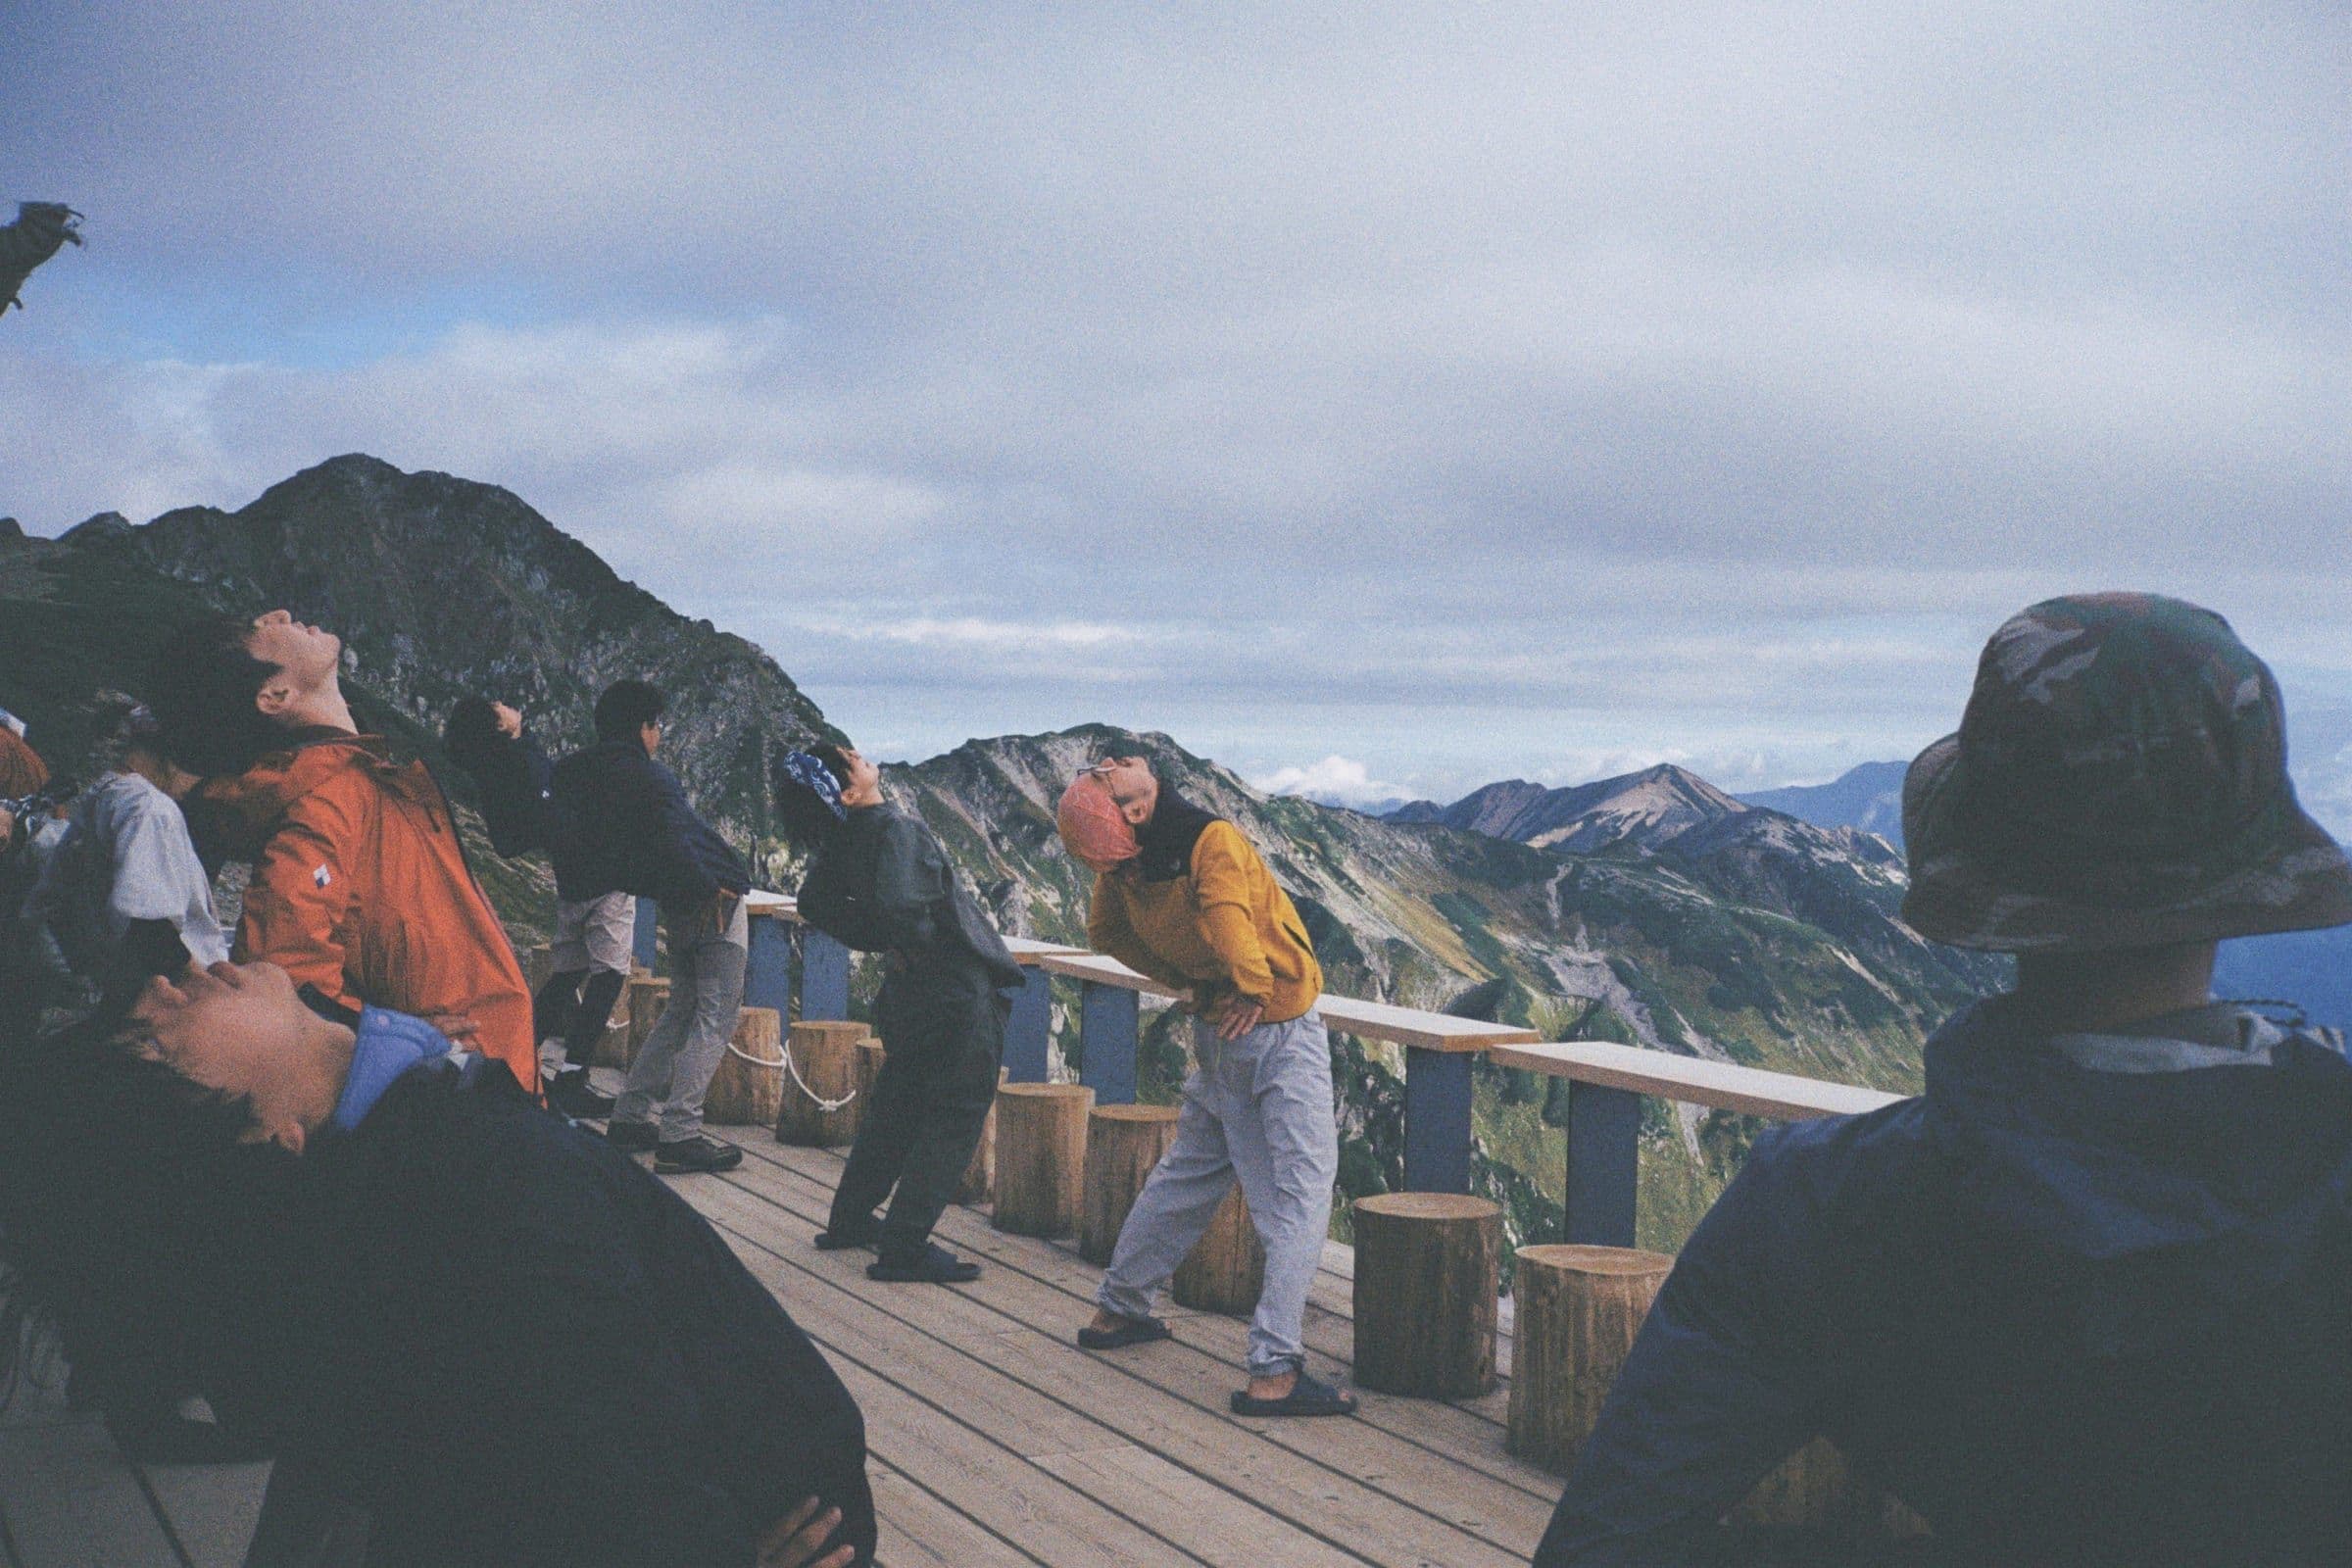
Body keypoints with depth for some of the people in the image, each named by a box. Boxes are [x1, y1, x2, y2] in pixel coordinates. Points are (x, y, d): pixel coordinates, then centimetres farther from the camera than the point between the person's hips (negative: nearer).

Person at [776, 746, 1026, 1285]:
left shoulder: (843, 839, 2)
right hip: (961, 990, -8)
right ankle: (904, 1247, -2)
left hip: (907, 993, 8)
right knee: (955, 1118, 0)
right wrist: (925, 947, -16)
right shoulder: (897, 830, -22)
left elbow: (815, 903, 18)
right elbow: (899, 907, -37)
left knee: (895, 1108, 24)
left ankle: (849, 1220, 33)